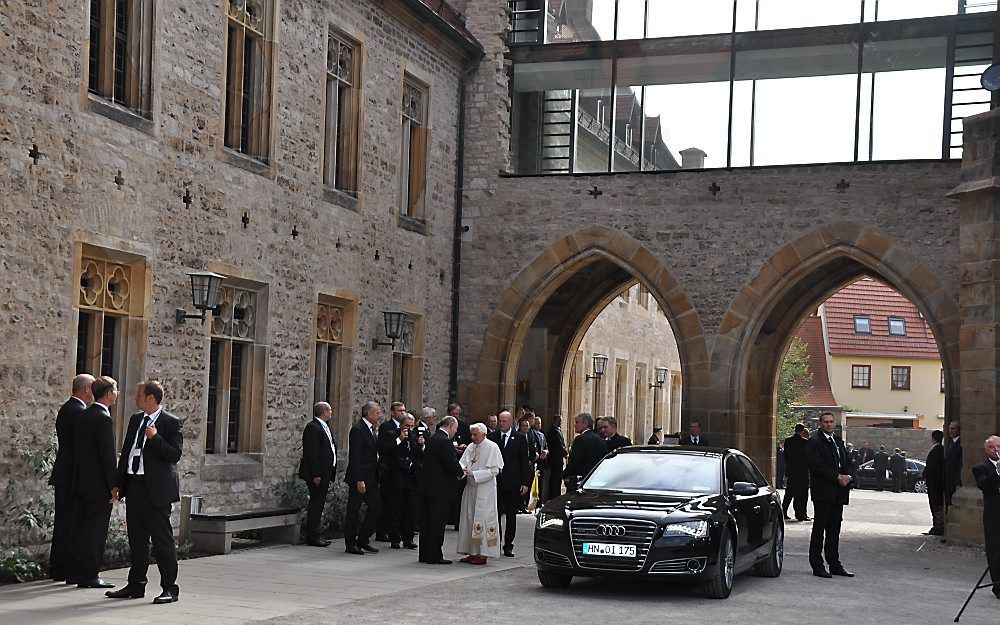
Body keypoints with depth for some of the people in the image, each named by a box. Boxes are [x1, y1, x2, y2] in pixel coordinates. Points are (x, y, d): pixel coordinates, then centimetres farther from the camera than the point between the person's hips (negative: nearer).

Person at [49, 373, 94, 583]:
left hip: (63, 476, 10)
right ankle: (73, 572, -4)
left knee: (63, 523, 14)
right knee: (76, 524, -6)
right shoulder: (80, 412, -16)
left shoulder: (65, 409, 15)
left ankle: (57, 569, 20)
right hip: (74, 477, -10)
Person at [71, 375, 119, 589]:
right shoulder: (104, 419, -15)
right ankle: (90, 575, -2)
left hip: (80, 483, 8)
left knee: (81, 529, 10)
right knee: (96, 531, -4)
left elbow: (75, 450, 14)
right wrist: (113, 487, -12)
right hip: (98, 485, -8)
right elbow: (108, 455, -17)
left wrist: (78, 478, 18)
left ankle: (81, 573, 15)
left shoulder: (81, 416, 10)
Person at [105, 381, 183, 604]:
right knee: (136, 539, 13)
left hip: (156, 489, -7)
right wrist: (118, 483, 15)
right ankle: (135, 585, 22)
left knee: (162, 539, -4)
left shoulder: (171, 423, -7)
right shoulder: (135, 419, 15)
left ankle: (170, 588, 2)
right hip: (134, 485, 7)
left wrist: (155, 437, -21)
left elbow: (175, 454, -15)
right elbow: (125, 452, 18)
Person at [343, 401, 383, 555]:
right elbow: (354, 456, -19)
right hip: (359, 478, -9)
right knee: (353, 511, 0)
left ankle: (363, 540, 17)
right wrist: (359, 480, -22)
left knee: (376, 507, 7)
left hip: (371, 478, 9)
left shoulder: (371, 429, 15)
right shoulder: (358, 430, -14)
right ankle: (351, 544, 9)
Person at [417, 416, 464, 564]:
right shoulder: (445, 441, -17)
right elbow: (451, 463, -22)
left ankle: (424, 555, 20)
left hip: (426, 486, 9)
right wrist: (461, 473, -3)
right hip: (440, 489, -9)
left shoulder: (431, 439, 11)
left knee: (426, 522, 13)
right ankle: (434, 556, 2)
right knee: (437, 524, -2)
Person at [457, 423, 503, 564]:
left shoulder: (492, 447, -8)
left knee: (482, 520, -6)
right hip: (471, 488, 7)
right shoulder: (470, 447, 12)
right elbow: (462, 462, 13)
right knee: (470, 518, 7)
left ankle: (482, 554, -2)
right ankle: (473, 552, 13)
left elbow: (494, 470, -12)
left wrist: (474, 474, -19)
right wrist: (462, 469, -11)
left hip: (485, 490, -7)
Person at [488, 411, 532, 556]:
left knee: (511, 515, 5)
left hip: (513, 482, -1)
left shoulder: (520, 438, 2)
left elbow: (524, 461, 1)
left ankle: (508, 546, 11)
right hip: (495, 481, 1)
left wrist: (525, 483, -4)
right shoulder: (493, 436, 4)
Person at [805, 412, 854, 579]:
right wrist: (838, 477, -16)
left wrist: (848, 477, -3)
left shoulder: (838, 441, 19)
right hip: (823, 492, -7)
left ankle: (834, 564, 15)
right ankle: (817, 566, 0)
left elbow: (846, 463, 18)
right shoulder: (814, 441, -6)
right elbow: (817, 465, -15)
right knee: (819, 529, -3)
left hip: (838, 493, 7)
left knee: (834, 529, 10)